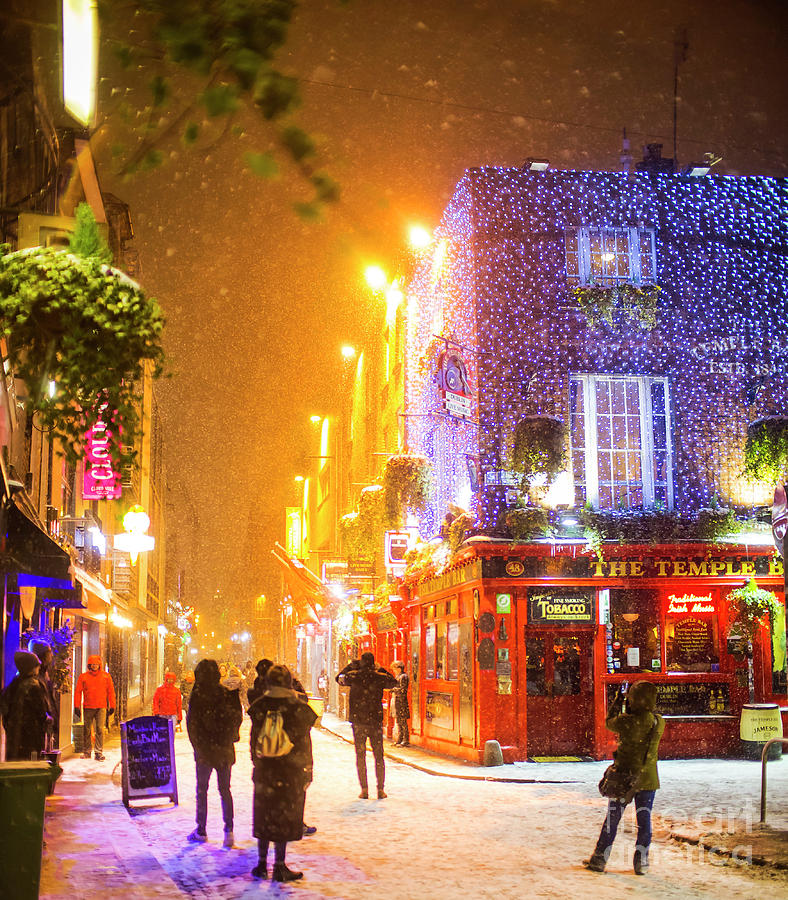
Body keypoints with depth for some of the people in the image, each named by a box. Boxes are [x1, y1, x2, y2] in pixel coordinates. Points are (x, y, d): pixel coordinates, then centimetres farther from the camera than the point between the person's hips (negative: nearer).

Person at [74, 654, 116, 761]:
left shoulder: (106, 676, 7)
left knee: (100, 730, -8)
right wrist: (77, 706, 1)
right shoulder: (83, 676, 6)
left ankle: (99, 752, -6)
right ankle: (86, 752, 17)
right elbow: (78, 692, 6)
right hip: (88, 708, 1)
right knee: (86, 730, 6)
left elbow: (111, 692, 9)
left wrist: (112, 706, 5)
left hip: (101, 707, -1)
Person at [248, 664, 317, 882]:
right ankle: (279, 867, 8)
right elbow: (304, 744, -6)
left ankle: (262, 864, 20)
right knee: (284, 819, 5)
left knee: (264, 817, 13)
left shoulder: (259, 707, -3)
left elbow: (254, 740, 4)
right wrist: (306, 773, 2)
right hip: (290, 773, -2)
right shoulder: (298, 708, -10)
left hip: (264, 771, 3)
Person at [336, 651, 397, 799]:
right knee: (379, 756, 8)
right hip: (376, 721, 1)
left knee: (360, 756, 6)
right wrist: (381, 670, 18)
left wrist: (351, 665, 22)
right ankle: (380, 789, 8)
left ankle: (364, 790, 3)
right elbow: (393, 682, 16)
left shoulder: (354, 676, -6)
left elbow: (340, 678, 15)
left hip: (358, 721, 0)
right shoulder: (380, 677, -5)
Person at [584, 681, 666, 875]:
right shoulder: (659, 722, -5)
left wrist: (617, 702, 12)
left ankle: (599, 859, 17)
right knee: (644, 819, 11)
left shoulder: (627, 721, -19)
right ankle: (641, 861, 12)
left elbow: (609, 722, 1)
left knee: (612, 819, 9)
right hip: (648, 779, 3)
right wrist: (630, 711, 14)